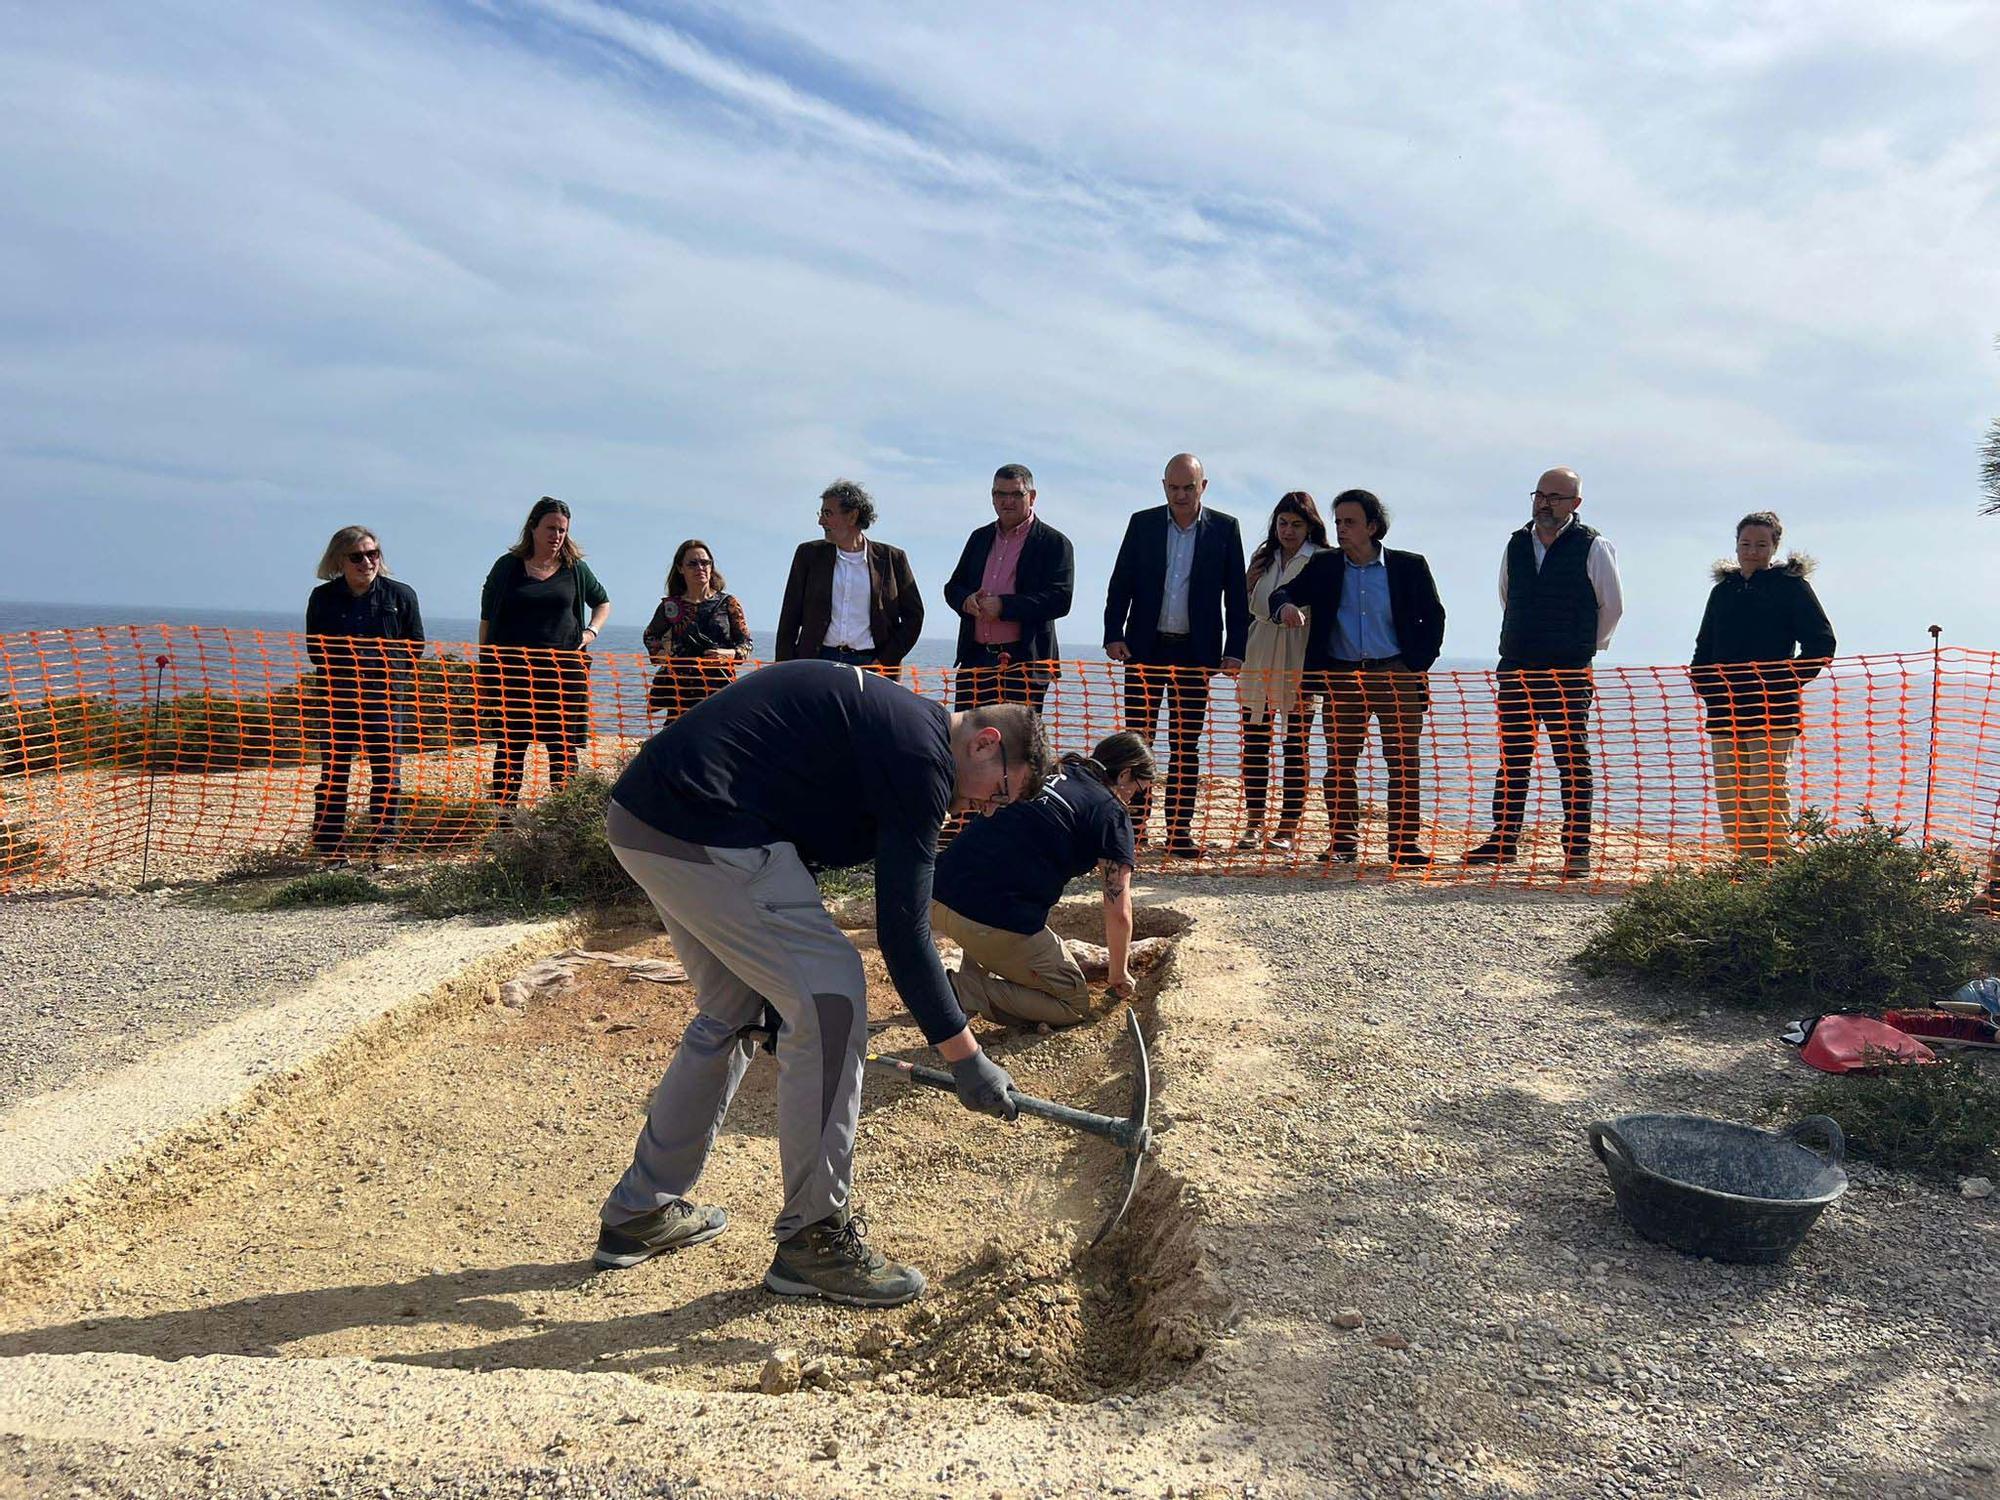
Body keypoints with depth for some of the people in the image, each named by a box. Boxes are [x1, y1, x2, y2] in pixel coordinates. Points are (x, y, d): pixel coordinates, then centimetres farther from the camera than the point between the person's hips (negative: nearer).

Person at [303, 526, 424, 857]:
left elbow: (416, 645, 7)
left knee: (386, 772, 3)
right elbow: (314, 648, 10)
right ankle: (325, 848, 8)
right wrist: (338, 671, 0)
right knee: (333, 772, 2)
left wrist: (391, 669, -1)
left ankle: (381, 845, 12)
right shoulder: (323, 598, 3)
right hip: (339, 696, 0)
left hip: (384, 694, 0)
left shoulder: (400, 595, 2)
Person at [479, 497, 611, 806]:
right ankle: (503, 810, 4)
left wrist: (592, 631, 7)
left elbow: (603, 602, 25)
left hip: (565, 669, 1)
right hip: (513, 669, -1)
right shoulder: (508, 566, 5)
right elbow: (486, 619, 8)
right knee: (511, 744, 0)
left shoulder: (576, 568, 9)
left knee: (564, 744, 2)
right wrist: (485, 665, 2)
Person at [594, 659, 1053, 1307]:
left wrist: (781, 986, 30)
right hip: (701, 832, -11)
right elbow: (902, 931, -12)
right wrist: (966, 1057, -4)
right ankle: (813, 1238, 5)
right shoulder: (922, 755, -10)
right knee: (831, 998, -6)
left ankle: (639, 1214, 35)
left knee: (731, 1010, 22)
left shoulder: (890, 720, 20)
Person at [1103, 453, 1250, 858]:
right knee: (1136, 737, 2)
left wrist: (1235, 650, -5)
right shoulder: (1142, 524, 5)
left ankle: (1179, 831, 9)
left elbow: (1237, 595, 2)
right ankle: (1133, 824, 9)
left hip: (1196, 652, -1)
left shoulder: (1225, 529, 2)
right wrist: (1114, 635, -6)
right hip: (1145, 649, 1)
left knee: (1185, 744, 4)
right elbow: (1120, 584, 5)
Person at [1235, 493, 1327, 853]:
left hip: (1299, 664, -5)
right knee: (1254, 742, 5)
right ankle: (1253, 824, 14)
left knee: (1296, 747, -1)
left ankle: (1287, 829, 3)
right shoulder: (1263, 559, 15)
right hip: (1260, 660, 5)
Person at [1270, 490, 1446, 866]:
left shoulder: (1409, 566, 3)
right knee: (1339, 764, 2)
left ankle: (1405, 842, 7)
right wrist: (1286, 606, -24)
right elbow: (1285, 593, 0)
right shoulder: (1324, 567, 8)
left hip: (1396, 676, -2)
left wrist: (1416, 665, -1)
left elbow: (1434, 617, 8)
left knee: (1405, 763, 0)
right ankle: (1343, 842, 11)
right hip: (1342, 677, 2)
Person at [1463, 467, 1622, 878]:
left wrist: (1583, 647, 9)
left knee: (1573, 760, -1)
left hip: (1568, 673, -5)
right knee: (1511, 758, 8)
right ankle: (1504, 840, 15)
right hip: (1515, 667, 5)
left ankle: (1577, 849, 3)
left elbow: (1612, 605, 3)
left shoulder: (1593, 547, -3)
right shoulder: (1517, 544, 11)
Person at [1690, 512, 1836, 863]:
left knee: (1765, 795, -13)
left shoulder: (1790, 585, 3)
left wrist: (1787, 682, -9)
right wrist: (1705, 685, 9)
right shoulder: (1722, 591, 19)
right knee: (1730, 800, 3)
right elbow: (1704, 648, 26)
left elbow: (1822, 642, -1)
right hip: (1725, 712, 6)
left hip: (1772, 713, -5)